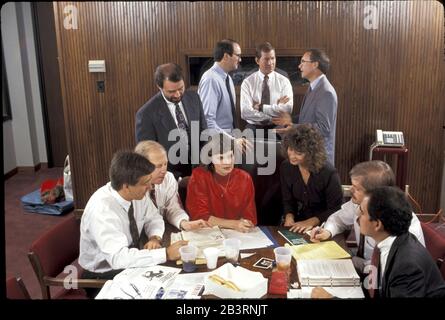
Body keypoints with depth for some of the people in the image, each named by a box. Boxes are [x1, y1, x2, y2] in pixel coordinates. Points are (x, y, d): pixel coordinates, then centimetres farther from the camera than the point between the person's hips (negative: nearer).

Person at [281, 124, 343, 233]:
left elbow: (336, 209, -12)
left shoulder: (328, 173, -21)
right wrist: (289, 217, -15)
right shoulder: (286, 167, -7)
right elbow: (288, 200, 4)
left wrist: (311, 222, -21)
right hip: (298, 224, 4)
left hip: (323, 226, -3)